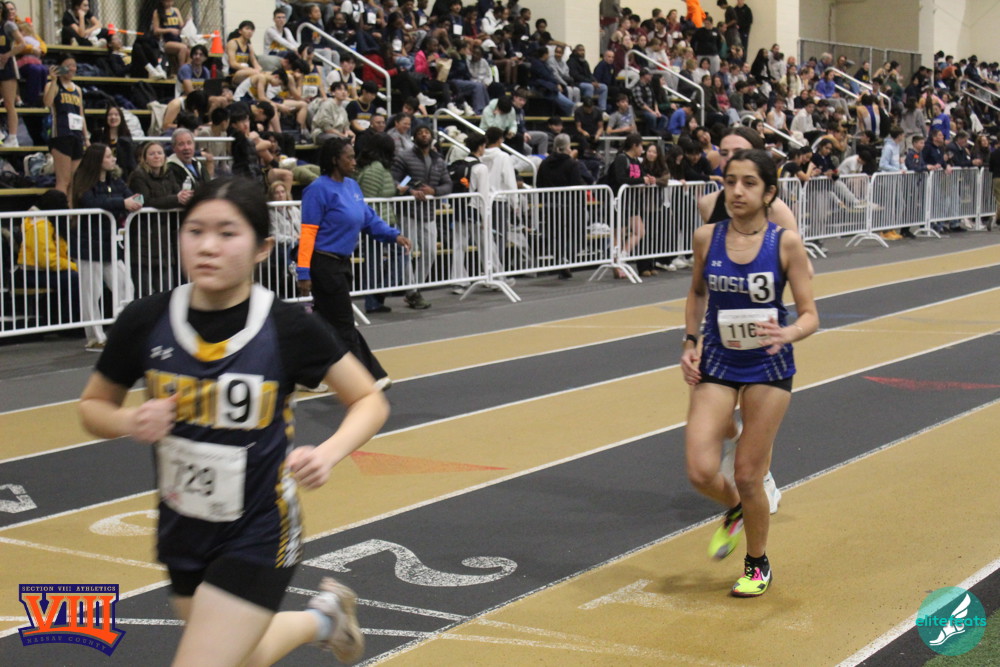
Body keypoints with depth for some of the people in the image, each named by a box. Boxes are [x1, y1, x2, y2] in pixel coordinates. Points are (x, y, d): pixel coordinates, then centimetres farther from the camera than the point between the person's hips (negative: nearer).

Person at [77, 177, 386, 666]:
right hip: (182, 531, 5)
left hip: (258, 534, -4)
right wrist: (132, 422, -18)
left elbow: (369, 400, -6)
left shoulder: (288, 328, -18)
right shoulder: (145, 322, -12)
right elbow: (93, 407, 4)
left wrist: (328, 453, -24)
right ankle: (322, 618, 53)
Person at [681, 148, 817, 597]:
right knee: (701, 472, -9)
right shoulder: (707, 238, -4)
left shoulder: (785, 243, -12)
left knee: (748, 477, 2)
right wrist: (689, 345, 4)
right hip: (716, 364, 2)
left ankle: (758, 565, 28)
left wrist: (788, 333, -30)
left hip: (768, 368, -2)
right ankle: (735, 510, 28)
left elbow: (810, 314, -9)